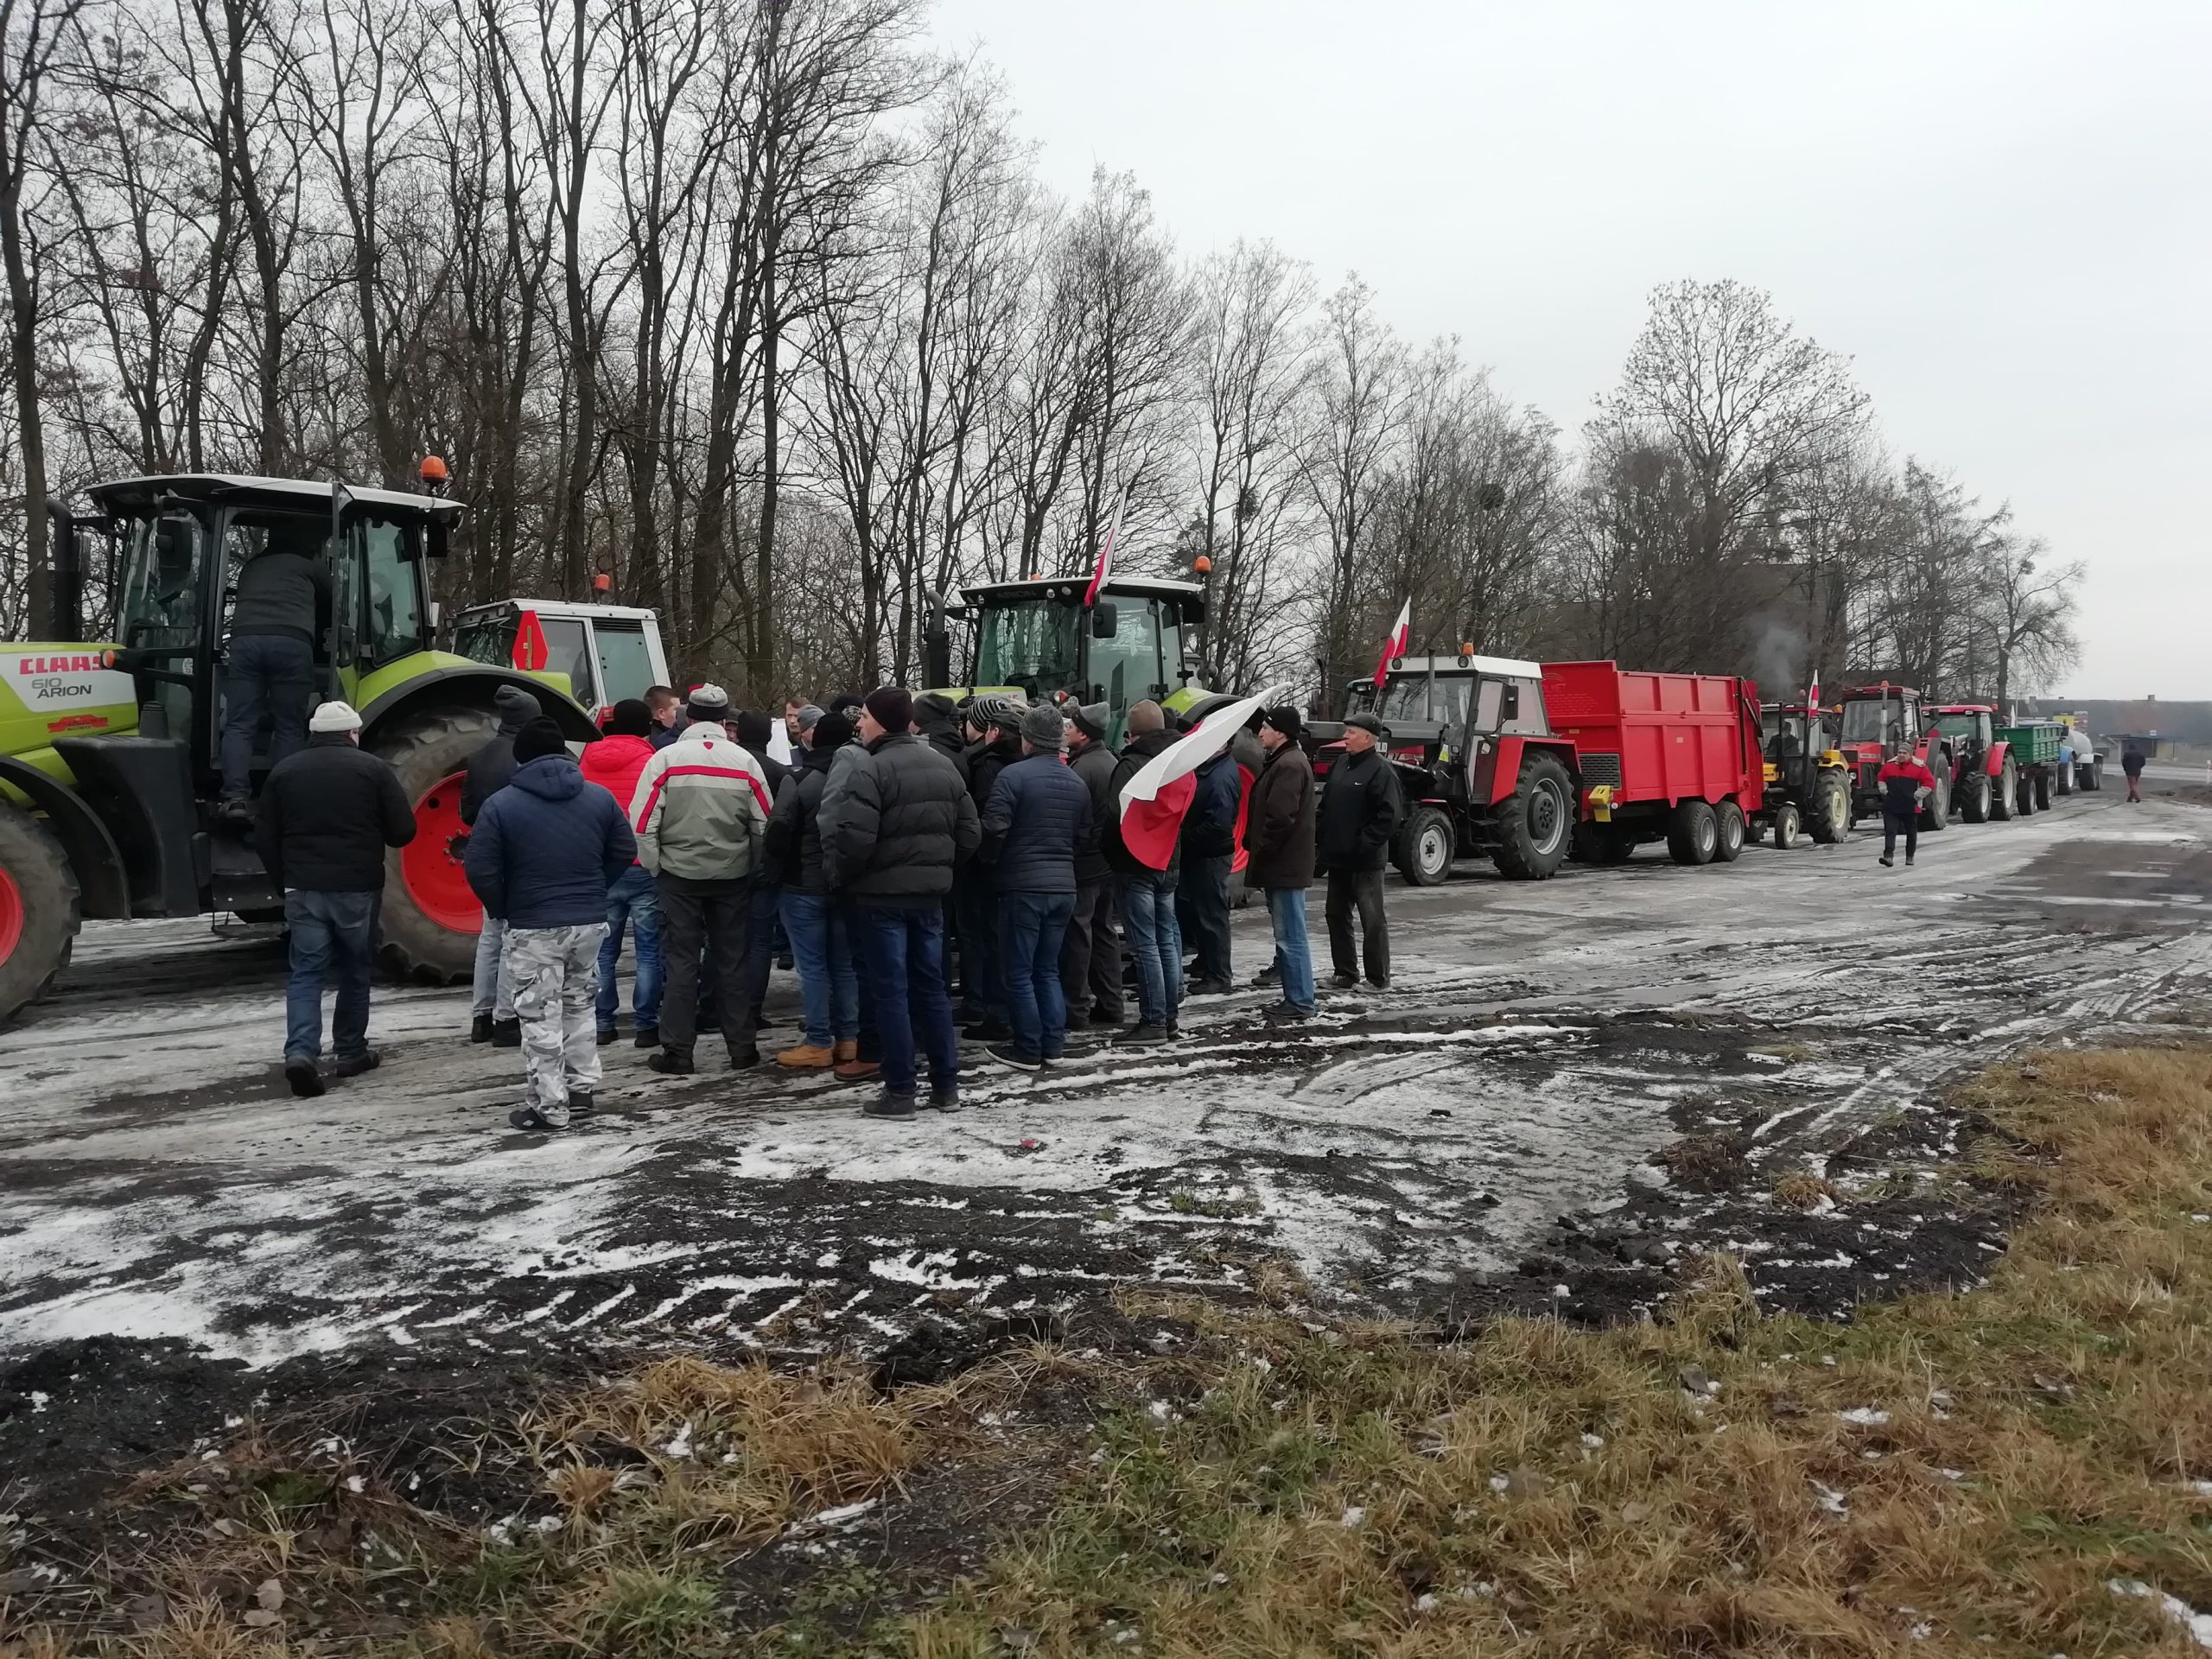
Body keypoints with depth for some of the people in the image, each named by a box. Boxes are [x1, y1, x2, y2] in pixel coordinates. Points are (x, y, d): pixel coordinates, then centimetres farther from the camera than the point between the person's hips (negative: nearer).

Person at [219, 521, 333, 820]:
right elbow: (329, 608, 32)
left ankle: (235, 798, -13)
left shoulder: (251, 567, 33)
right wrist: (316, 639, 50)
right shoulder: (310, 566, 22)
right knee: (288, 728, 2)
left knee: (240, 725, 1)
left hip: (245, 640, 3)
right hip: (291, 643, -3)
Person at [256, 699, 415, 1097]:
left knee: (306, 972, 4)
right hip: (357, 888, -2)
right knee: (355, 971, 13)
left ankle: (300, 1052, -13)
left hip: (303, 889, 2)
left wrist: (282, 884, 15)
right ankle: (350, 1052, 21)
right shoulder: (373, 769, -3)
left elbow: (265, 837, 7)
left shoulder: (284, 771, 6)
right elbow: (403, 831, -5)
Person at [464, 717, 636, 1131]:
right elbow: (625, 850, 8)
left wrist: (502, 910, 6)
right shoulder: (599, 797, 3)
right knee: (580, 1005, 20)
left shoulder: (501, 805, -7)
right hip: (590, 922, 4)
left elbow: (480, 869, -9)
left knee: (541, 1018, 2)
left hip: (533, 927, -4)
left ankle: (548, 1106, 4)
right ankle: (581, 1087, 27)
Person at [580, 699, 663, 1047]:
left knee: (603, 949, 12)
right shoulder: (650, 761, -9)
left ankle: (602, 1022, 13)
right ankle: (646, 1025, 1)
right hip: (642, 866, -4)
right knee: (648, 949, 1)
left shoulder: (588, 760, 6)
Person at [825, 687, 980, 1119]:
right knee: (931, 987, 13)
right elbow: (970, 832, 9)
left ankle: (899, 1092, 5)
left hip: (885, 895, -6)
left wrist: (836, 874, -5)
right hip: (931, 894, 7)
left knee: (891, 991, 1)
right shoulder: (944, 766, 8)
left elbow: (855, 839, -23)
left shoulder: (872, 770, -15)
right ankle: (946, 1086, 17)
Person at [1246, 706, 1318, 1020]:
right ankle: (1294, 997, 22)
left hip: (1284, 866, -11)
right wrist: (1255, 848, 16)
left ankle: (1300, 1003, -2)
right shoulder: (1281, 761, 18)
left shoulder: (1290, 765, -17)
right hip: (1281, 865, 11)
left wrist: (1261, 852, -16)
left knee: (1291, 936, -6)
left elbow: (1281, 817, -24)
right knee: (1287, 935, 15)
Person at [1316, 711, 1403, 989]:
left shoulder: (1381, 771, -14)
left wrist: (1364, 843, -19)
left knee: (1372, 920, 0)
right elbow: (1325, 806, 18)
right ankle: (1345, 973, 24)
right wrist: (1320, 839, 9)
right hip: (1337, 859, 8)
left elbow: (1391, 816, -20)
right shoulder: (1341, 765, 11)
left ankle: (1379, 977, 10)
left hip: (1365, 862, -8)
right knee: (1337, 916, 13)